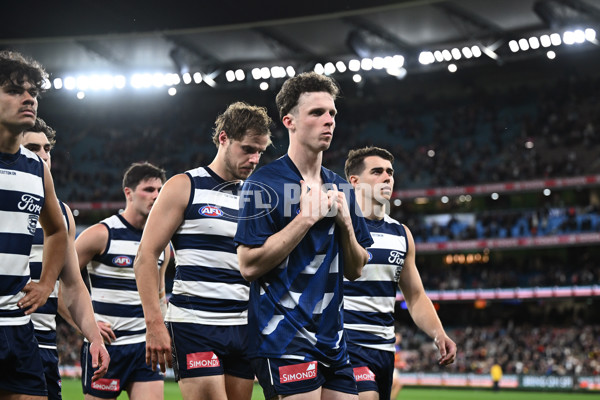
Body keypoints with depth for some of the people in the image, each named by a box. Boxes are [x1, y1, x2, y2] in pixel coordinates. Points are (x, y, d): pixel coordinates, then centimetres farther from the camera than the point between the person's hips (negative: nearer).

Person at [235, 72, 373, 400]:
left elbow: (355, 270, 15)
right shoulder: (264, 183, -7)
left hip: (332, 337, 7)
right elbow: (249, 266, -16)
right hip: (283, 336, -7)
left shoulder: (340, 189, 14)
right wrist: (306, 218, -16)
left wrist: (345, 222, -2)